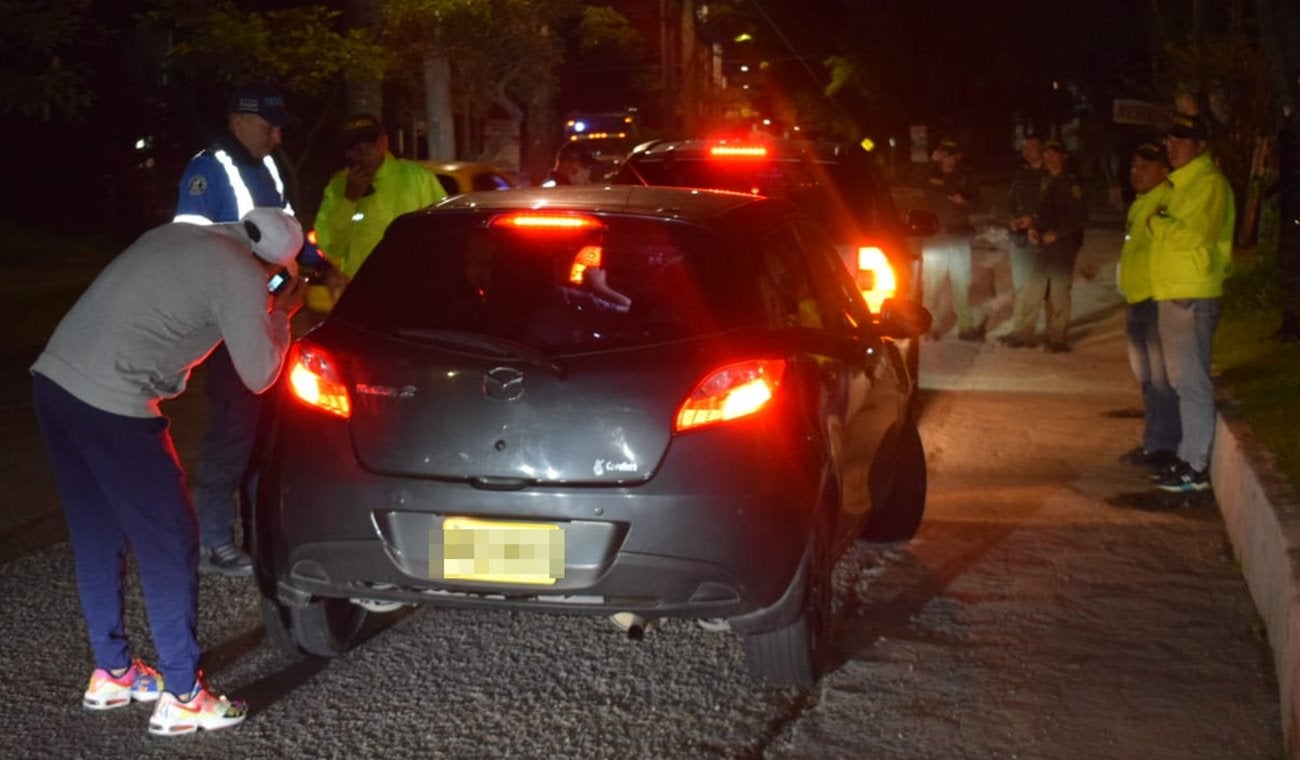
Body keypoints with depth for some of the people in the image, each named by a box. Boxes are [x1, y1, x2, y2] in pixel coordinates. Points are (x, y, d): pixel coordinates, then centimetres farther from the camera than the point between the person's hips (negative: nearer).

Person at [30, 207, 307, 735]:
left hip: (54, 379, 9)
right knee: (168, 545, 3)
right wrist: (280, 314, 14)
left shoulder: (181, 236, 17)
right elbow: (259, 376, -1)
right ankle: (181, 697, 10)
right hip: (111, 405, -9)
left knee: (96, 540, 19)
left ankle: (111, 673, 32)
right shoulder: (241, 274, -6)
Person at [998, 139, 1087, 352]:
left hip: (1064, 243, -8)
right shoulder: (1048, 182, 16)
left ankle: (1057, 338, 5)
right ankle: (1022, 333, 12)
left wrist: (1056, 233, -16)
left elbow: (1079, 216, -14)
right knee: (1032, 289, 7)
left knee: (1058, 292, -4)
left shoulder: (1071, 183, -8)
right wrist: (1034, 228, 5)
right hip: (1045, 242, 8)